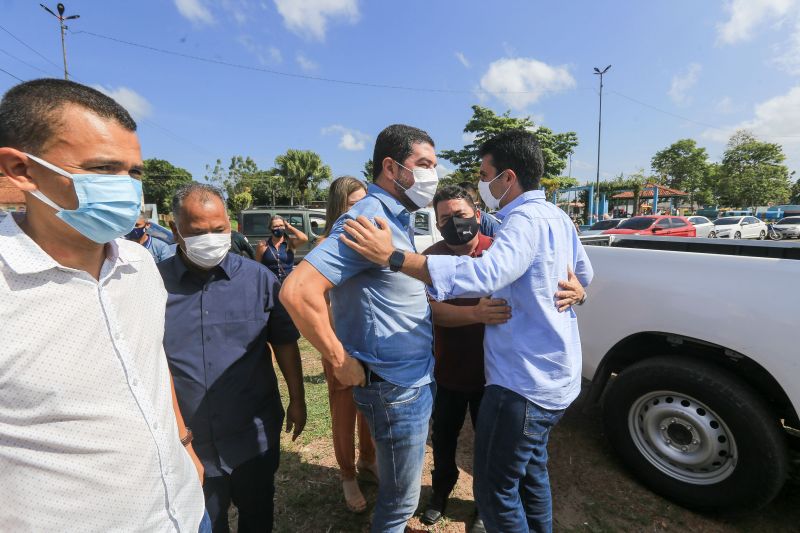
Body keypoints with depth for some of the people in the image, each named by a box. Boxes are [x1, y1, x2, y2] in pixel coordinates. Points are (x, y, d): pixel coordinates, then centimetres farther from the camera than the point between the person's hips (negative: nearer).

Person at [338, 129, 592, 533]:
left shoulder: (527, 219, -22)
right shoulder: (557, 216, 9)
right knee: (531, 471, 28)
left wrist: (393, 256, -41)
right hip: (552, 377, 10)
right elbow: (584, 275, 23)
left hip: (524, 382, -10)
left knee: (495, 492, 8)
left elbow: (486, 274, -41)